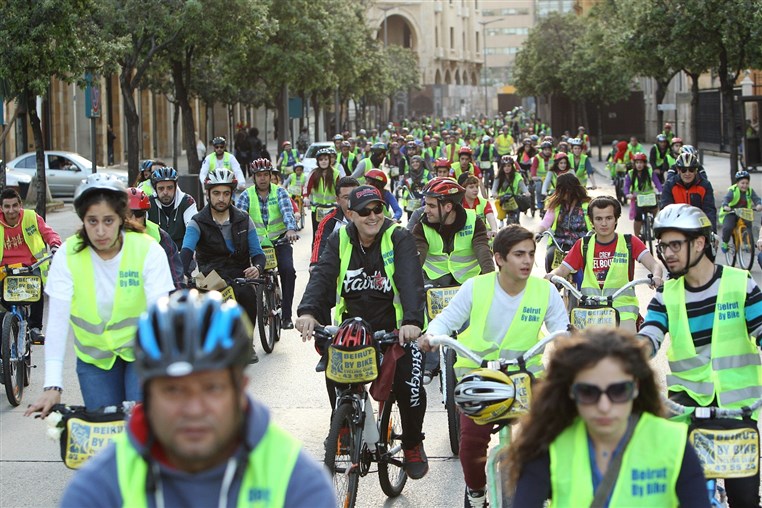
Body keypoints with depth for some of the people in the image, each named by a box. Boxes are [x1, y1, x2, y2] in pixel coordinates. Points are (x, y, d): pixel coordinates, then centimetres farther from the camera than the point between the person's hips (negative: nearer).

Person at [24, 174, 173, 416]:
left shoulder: (148, 250, -18)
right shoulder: (68, 255, -14)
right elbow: (57, 321, -20)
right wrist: (53, 386, -29)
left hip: (141, 351, -1)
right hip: (94, 356, 2)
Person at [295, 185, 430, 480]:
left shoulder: (398, 239, -10)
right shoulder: (340, 241, 2)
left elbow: (410, 280, -24)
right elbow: (322, 275, -13)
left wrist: (412, 321, -42)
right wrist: (308, 311, -33)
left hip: (396, 328, -3)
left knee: (409, 385, -17)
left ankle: (413, 446, 10)